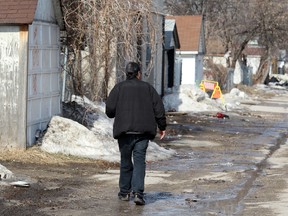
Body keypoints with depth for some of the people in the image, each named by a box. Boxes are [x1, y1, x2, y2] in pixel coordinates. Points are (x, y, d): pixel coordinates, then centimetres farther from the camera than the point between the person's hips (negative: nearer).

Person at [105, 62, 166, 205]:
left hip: (124, 130, 0)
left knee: (125, 161, 12)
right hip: (143, 132, 0)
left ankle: (124, 192, 19)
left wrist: (117, 115, 18)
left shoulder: (119, 88, 1)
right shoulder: (147, 88, 6)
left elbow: (109, 109, -4)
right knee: (139, 161, -1)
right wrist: (162, 127, 14)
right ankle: (138, 192, -15)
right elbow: (159, 108, 5)